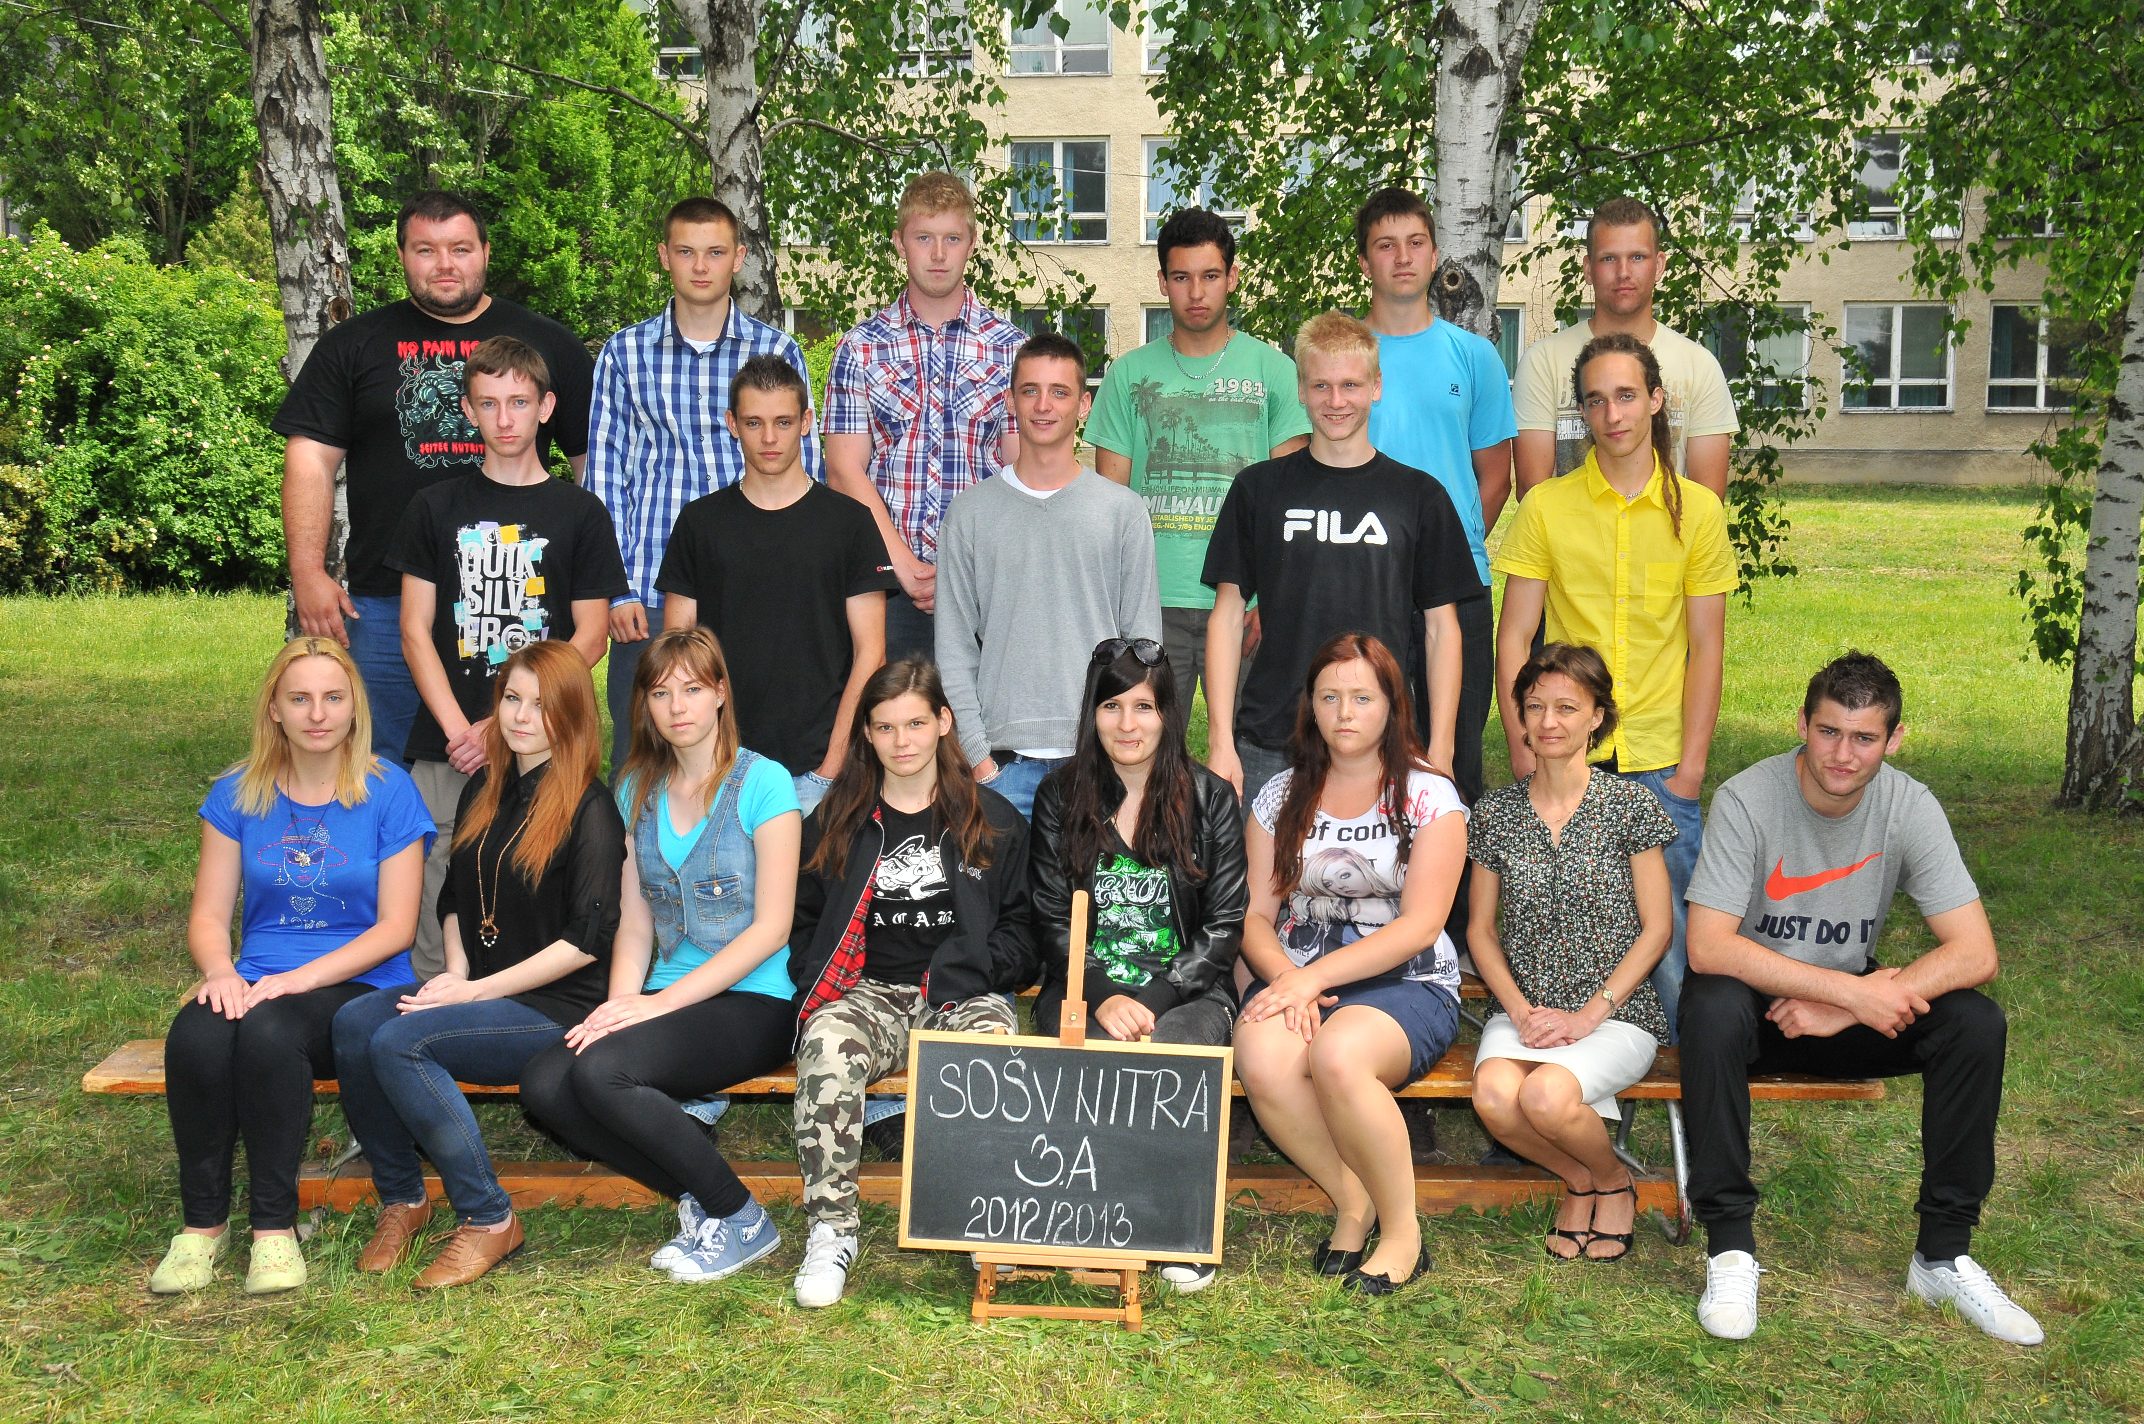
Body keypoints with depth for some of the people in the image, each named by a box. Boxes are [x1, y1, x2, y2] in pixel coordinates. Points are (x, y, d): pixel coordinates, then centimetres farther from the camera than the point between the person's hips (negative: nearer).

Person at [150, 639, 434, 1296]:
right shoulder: (237, 794, 9)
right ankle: (203, 1223, -11)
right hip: (256, 983, 3)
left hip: (359, 988, -3)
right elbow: (209, 916, 8)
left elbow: (395, 928, -5)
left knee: (269, 1031, -35)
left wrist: (295, 979, -17)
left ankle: (274, 1227, -18)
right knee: (195, 1037, -30)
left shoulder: (388, 792, -1)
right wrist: (220, 971, -16)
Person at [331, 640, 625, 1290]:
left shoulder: (590, 809, -7)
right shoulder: (483, 793, 15)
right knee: (354, 1022, -20)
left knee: (399, 1040, -27)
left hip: (556, 1008, -7)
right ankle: (400, 1198, -4)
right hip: (475, 991, 7)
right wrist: (455, 972, 3)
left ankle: (487, 1219, -15)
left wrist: (478, 990, -14)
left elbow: (587, 938, -14)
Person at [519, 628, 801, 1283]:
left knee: (601, 1070, -28)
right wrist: (619, 1003, -9)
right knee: (544, 1084, -20)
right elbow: (634, 925, 11)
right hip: (667, 1000, 6)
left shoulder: (763, 783, -6)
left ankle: (740, 1218, -8)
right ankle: (698, 1198, -3)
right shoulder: (637, 791, 13)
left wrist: (662, 1001, -16)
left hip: (754, 1002, -6)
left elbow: (771, 927, -11)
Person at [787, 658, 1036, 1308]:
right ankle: (831, 1230, -25)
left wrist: (971, 971, -7)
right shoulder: (836, 822, 16)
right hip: (868, 991, 1)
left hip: (964, 992, -1)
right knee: (827, 1045, -35)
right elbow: (804, 925, 19)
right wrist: (821, 987, 0)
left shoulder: (992, 819, 13)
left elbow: (1023, 930, 11)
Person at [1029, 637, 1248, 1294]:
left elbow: (1224, 925, 1)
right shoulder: (1061, 794, 8)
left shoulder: (1209, 797, 5)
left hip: (1188, 991, 0)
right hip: (1085, 990, 1)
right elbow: (1052, 920, 5)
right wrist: (1104, 998, -13)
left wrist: (1154, 999, -13)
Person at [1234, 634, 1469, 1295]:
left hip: (1407, 983, -3)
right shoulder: (1281, 797, 12)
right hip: (1298, 976, 3)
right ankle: (1351, 1202, -6)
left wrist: (1313, 976, -18)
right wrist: (1286, 976, -15)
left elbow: (1419, 925, -9)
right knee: (1262, 1058, -32)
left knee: (1338, 1055, -36)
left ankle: (1402, 1229, -13)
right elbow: (1255, 915, 8)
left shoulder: (1429, 796, 1)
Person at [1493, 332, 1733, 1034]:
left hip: (1662, 764, 0)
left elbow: (1706, 644, 5)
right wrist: (1525, 754, -5)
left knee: (1673, 925, -2)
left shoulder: (1696, 509, 5)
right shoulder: (1545, 507, 3)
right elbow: (1515, 638, 2)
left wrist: (1692, 765, -2)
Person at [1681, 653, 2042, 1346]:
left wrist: (1845, 1009, -28)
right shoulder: (1748, 799, -21)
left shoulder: (1910, 807, -12)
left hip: (1855, 1000, 3)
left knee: (1977, 1022, -22)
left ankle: (1942, 1255, -7)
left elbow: (1976, 954, -18)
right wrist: (1855, 990, -33)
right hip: (1757, 1001, -3)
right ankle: (1730, 1247, -23)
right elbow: (1707, 947, -28)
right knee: (1714, 1007, -36)